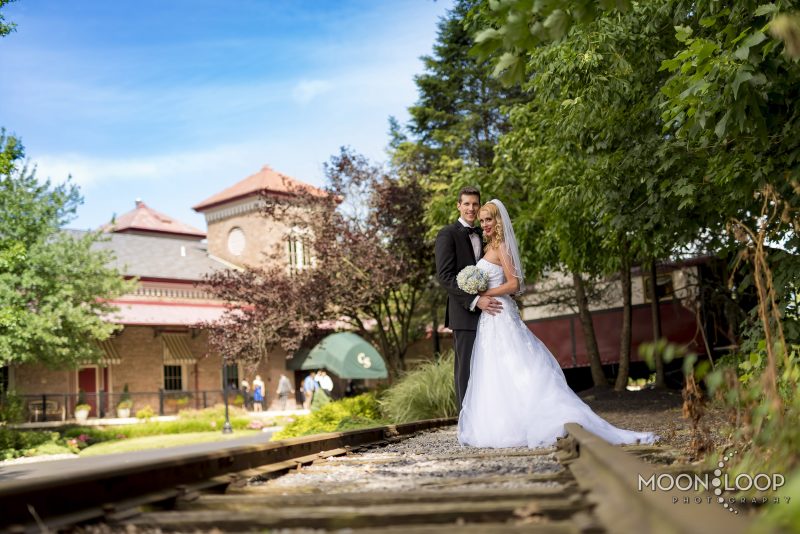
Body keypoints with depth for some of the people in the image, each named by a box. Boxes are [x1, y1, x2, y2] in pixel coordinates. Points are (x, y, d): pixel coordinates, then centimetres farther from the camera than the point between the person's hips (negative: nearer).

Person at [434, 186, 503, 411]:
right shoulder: (448, 234, -4)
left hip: (486, 312, 7)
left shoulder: (481, 235, 19)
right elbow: (445, 276, -13)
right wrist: (475, 300, -20)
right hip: (465, 314, -7)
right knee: (466, 370, -4)